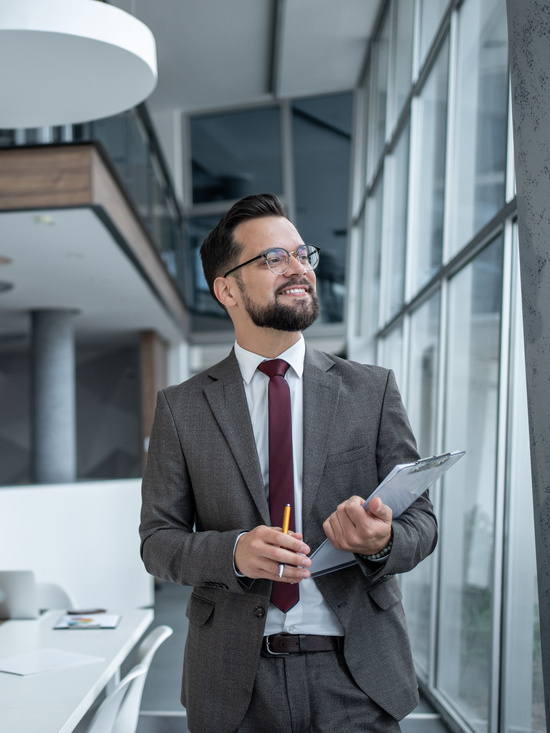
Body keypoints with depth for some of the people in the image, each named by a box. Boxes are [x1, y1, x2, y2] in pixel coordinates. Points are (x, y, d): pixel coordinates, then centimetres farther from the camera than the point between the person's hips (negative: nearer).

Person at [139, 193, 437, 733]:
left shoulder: (372, 390, 2)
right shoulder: (181, 408, 1)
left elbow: (421, 519, 2)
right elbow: (158, 540, 1)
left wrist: (383, 541, -21)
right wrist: (233, 552, -19)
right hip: (235, 683, 0)